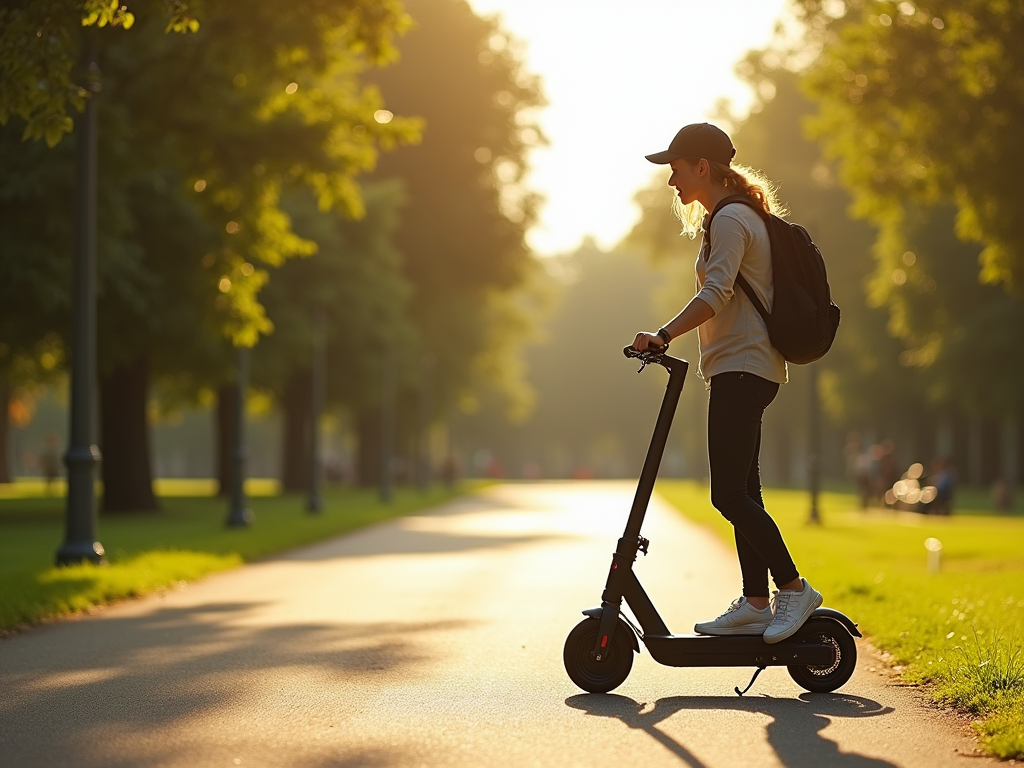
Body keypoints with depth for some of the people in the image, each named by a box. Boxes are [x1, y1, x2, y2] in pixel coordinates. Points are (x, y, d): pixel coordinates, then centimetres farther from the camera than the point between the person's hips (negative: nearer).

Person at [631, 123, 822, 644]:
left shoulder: (730, 220, -12)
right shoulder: (735, 217, 21)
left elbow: (715, 295, -25)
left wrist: (663, 335, -34)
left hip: (742, 370, -11)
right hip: (740, 371, 11)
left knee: (730, 495, -13)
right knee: (741, 493, 9)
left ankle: (794, 589, -8)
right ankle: (755, 603, 11)